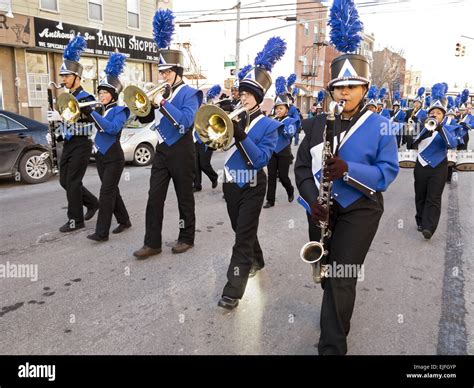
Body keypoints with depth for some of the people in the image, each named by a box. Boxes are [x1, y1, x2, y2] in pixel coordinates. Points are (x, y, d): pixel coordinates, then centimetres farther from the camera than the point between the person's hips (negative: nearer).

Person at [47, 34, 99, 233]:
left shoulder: (86, 98, -12)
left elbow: (86, 122, -25)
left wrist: (61, 117, -31)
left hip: (81, 144, -8)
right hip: (68, 144, 8)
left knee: (73, 181, -6)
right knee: (65, 180, 12)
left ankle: (75, 220, 5)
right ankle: (92, 202, 28)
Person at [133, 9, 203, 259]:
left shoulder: (189, 94, -8)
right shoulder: (161, 92, 11)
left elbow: (186, 121, -24)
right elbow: (146, 118, 13)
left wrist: (162, 103, -26)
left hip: (181, 151, -6)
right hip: (162, 150, 6)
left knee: (184, 196, 6)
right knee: (154, 197, 3)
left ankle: (187, 238, 20)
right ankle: (152, 243, 9)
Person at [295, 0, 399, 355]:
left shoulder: (379, 126, -6)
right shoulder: (318, 123, 2)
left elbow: (389, 170, -11)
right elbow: (302, 166, 1)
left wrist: (348, 170, -27)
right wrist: (312, 199, -15)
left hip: (359, 210, -4)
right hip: (322, 210, 4)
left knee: (342, 279, -5)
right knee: (326, 274, 19)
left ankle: (332, 346, 10)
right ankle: (338, 319, 48)